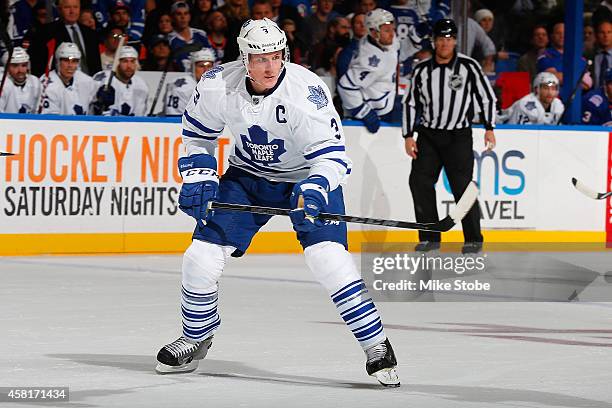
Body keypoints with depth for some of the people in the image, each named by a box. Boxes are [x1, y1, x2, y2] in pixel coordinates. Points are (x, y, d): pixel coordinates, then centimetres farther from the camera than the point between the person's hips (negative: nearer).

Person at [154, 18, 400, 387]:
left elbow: (332, 154, -30)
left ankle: (376, 345, -11)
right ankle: (196, 337, 22)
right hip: (249, 175, 4)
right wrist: (198, 179, -8)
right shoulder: (217, 85, -18)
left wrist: (315, 190, -48)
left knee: (328, 257, -24)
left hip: (309, 177, -4)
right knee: (201, 256, -5)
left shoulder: (307, 91, -30)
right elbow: (197, 132, 2)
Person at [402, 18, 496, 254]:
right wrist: (408, 135, 6)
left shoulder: (468, 66, -4)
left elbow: (487, 96, 1)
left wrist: (489, 128, -3)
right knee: (419, 182, -5)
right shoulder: (422, 70, 5)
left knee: (462, 186, -9)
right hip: (428, 135, 4)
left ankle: (474, 239, 1)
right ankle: (430, 238, 4)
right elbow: (411, 103, 12)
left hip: (458, 136, -4)